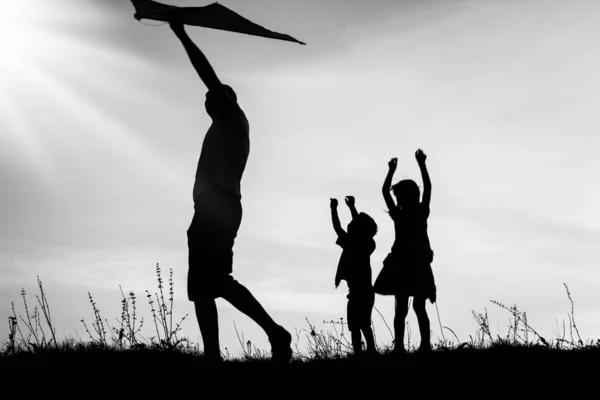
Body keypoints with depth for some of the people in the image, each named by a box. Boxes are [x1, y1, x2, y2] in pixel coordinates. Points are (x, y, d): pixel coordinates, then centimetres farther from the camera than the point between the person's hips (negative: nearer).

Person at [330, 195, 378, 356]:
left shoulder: (351, 243, -13)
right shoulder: (368, 244, 5)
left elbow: (337, 228, -6)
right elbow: (363, 227, 19)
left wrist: (334, 209, 5)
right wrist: (352, 207, 26)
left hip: (357, 292, -7)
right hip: (367, 291, 7)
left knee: (355, 326, -8)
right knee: (364, 324, 17)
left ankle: (358, 352, -14)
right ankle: (371, 350, 17)